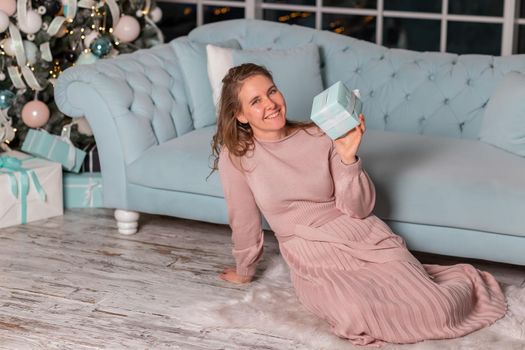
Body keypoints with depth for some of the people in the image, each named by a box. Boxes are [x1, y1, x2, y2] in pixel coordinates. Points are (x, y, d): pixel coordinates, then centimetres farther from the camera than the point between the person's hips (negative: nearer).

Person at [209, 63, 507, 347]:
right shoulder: (235, 156, -5)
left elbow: (358, 209, -3)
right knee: (356, 315, -35)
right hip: (314, 258, -1)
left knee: (437, 310, -19)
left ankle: (465, 282, 17)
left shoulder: (320, 137, -2)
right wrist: (244, 272, 16)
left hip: (365, 239, 1)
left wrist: (348, 156, -16)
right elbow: (244, 221, 7)